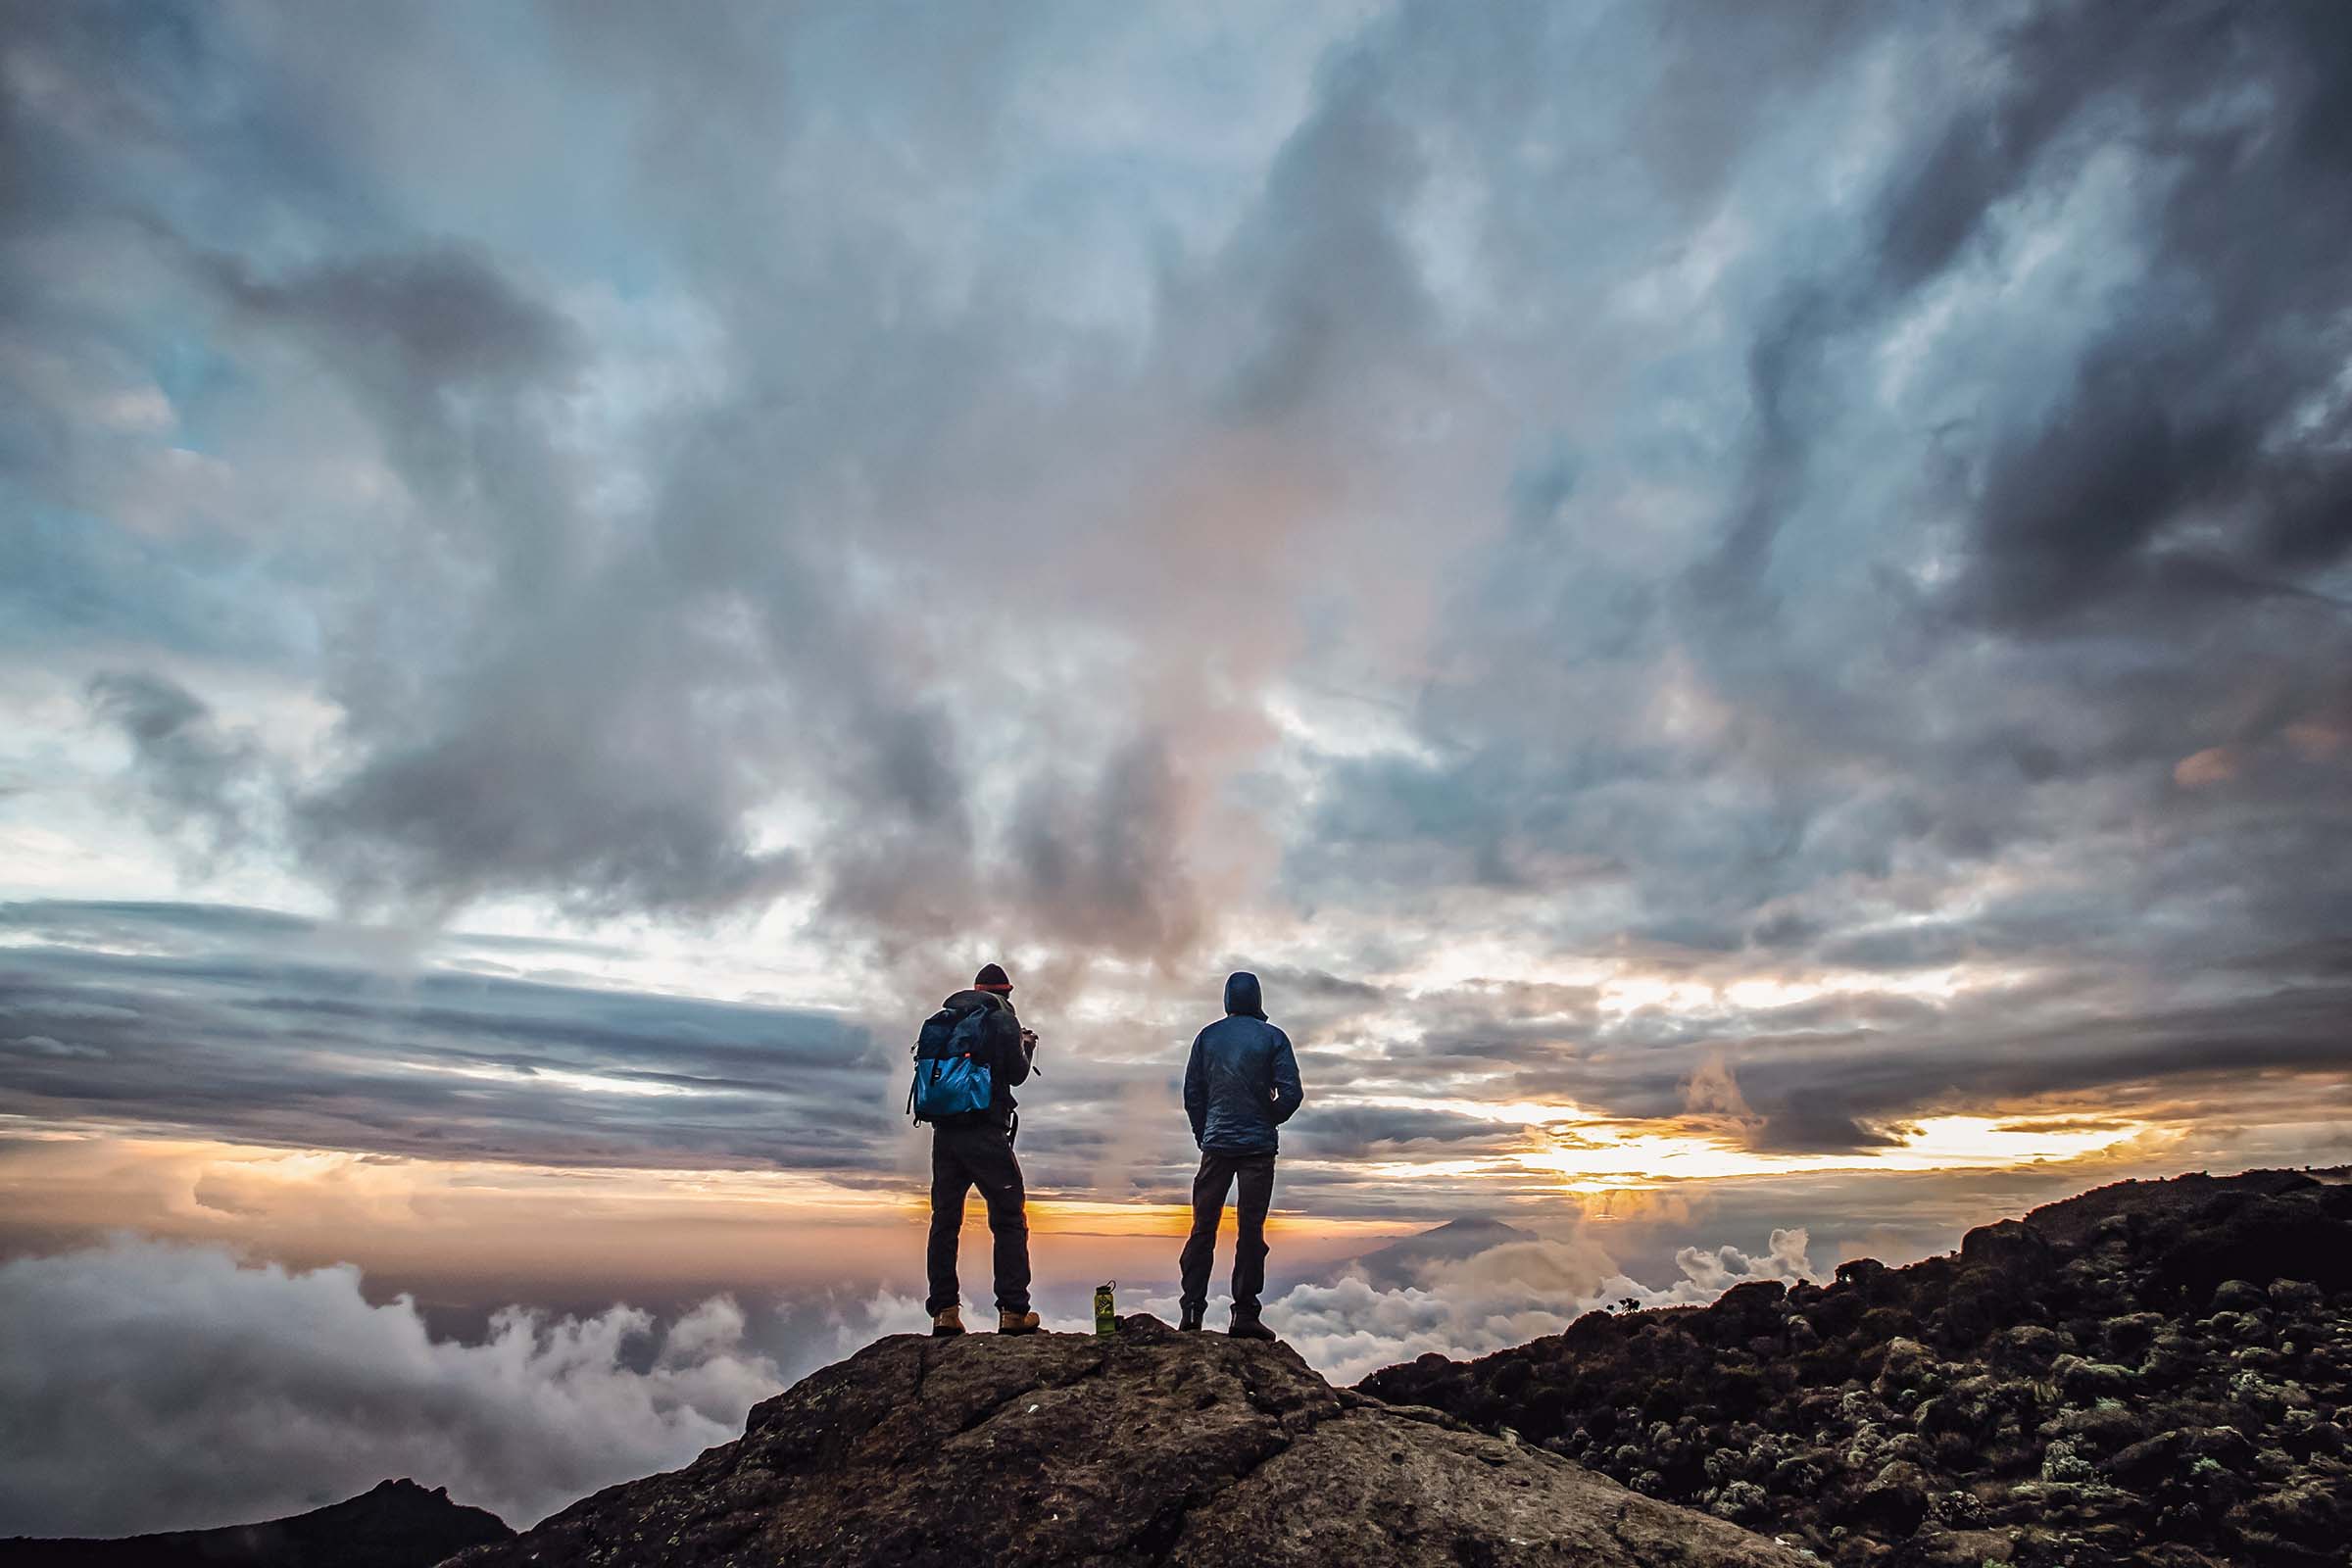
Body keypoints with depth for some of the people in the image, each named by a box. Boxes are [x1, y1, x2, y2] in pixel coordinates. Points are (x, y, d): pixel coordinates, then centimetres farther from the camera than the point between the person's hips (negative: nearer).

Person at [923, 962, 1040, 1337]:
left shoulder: (942, 1020, 14)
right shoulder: (1002, 1019, -2)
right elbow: (1016, 1074, -3)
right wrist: (1026, 1047, 17)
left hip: (944, 1133, 5)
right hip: (985, 1132, -5)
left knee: (945, 1219, 9)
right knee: (1008, 1218, 1)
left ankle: (944, 1313, 7)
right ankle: (1013, 1312, -2)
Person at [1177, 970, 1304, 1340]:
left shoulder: (1207, 1036, 4)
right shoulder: (1272, 1037, -2)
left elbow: (1192, 1093, 5)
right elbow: (1291, 1093, -7)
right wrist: (1269, 1121, 10)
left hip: (1215, 1145, 2)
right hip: (1259, 1146, -2)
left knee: (1203, 1228, 8)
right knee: (1251, 1229, 3)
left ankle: (1192, 1311, 5)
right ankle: (1245, 1315, 3)